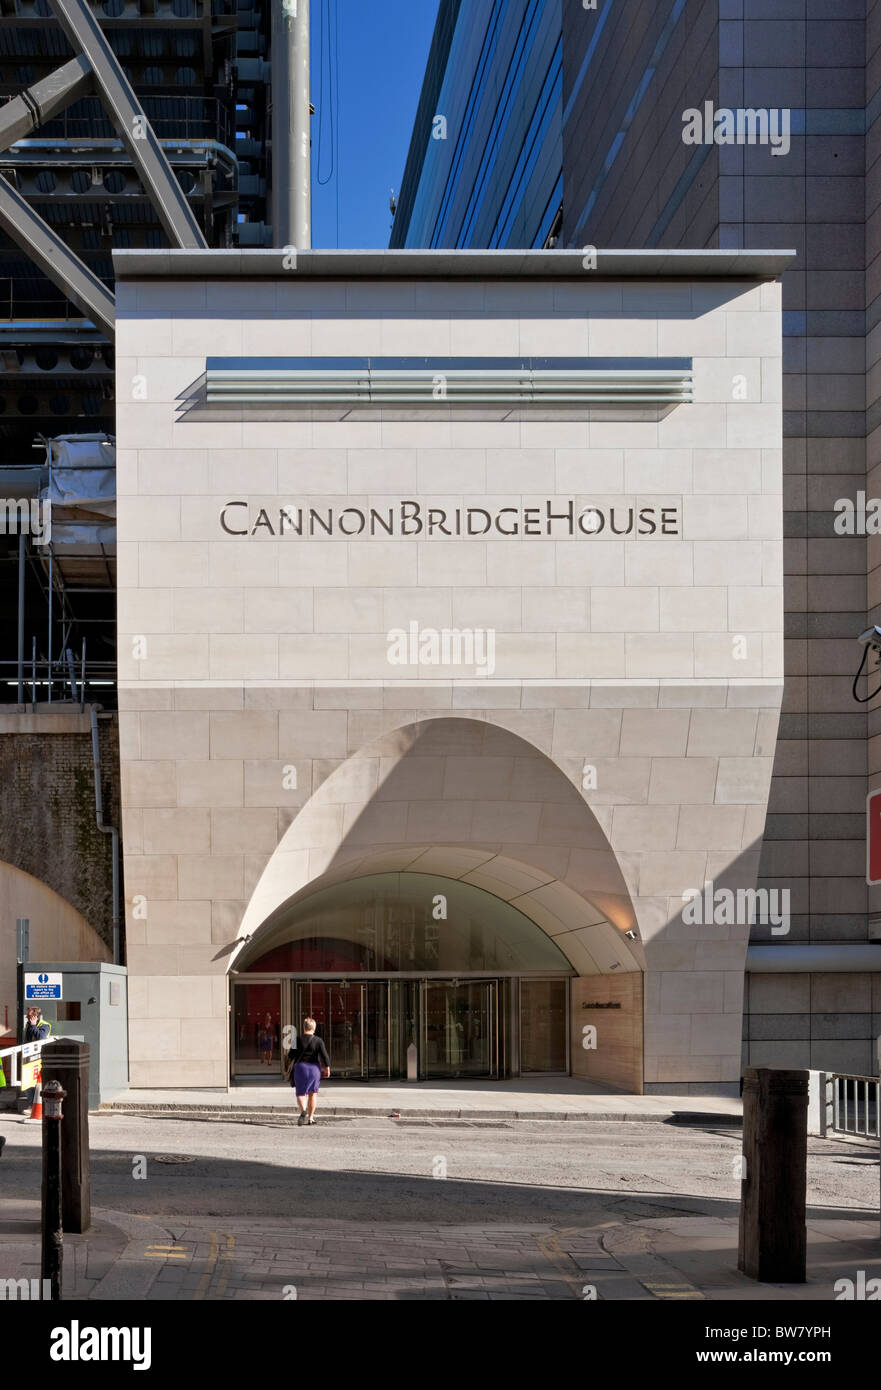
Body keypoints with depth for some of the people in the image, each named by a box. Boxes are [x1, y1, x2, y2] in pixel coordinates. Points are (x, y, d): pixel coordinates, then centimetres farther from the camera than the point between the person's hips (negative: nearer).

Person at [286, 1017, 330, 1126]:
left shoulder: (297, 1040, -3)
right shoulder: (318, 1041, -5)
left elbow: (290, 1056, 0)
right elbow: (324, 1056, -9)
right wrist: (327, 1068, 3)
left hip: (300, 1067, 0)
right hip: (314, 1068, 0)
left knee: (300, 1093, 4)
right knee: (312, 1093, 14)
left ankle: (303, 1110, -25)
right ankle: (310, 1118, 14)